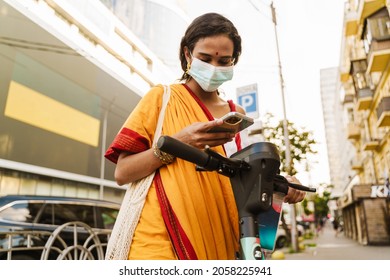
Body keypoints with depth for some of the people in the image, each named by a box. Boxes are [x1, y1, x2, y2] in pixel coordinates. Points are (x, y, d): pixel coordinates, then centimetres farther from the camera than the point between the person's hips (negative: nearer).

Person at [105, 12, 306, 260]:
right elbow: (122, 173, -6)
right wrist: (176, 143, -19)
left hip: (216, 243, 4)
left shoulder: (236, 114, 10)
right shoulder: (161, 97, -1)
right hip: (162, 241, -3)